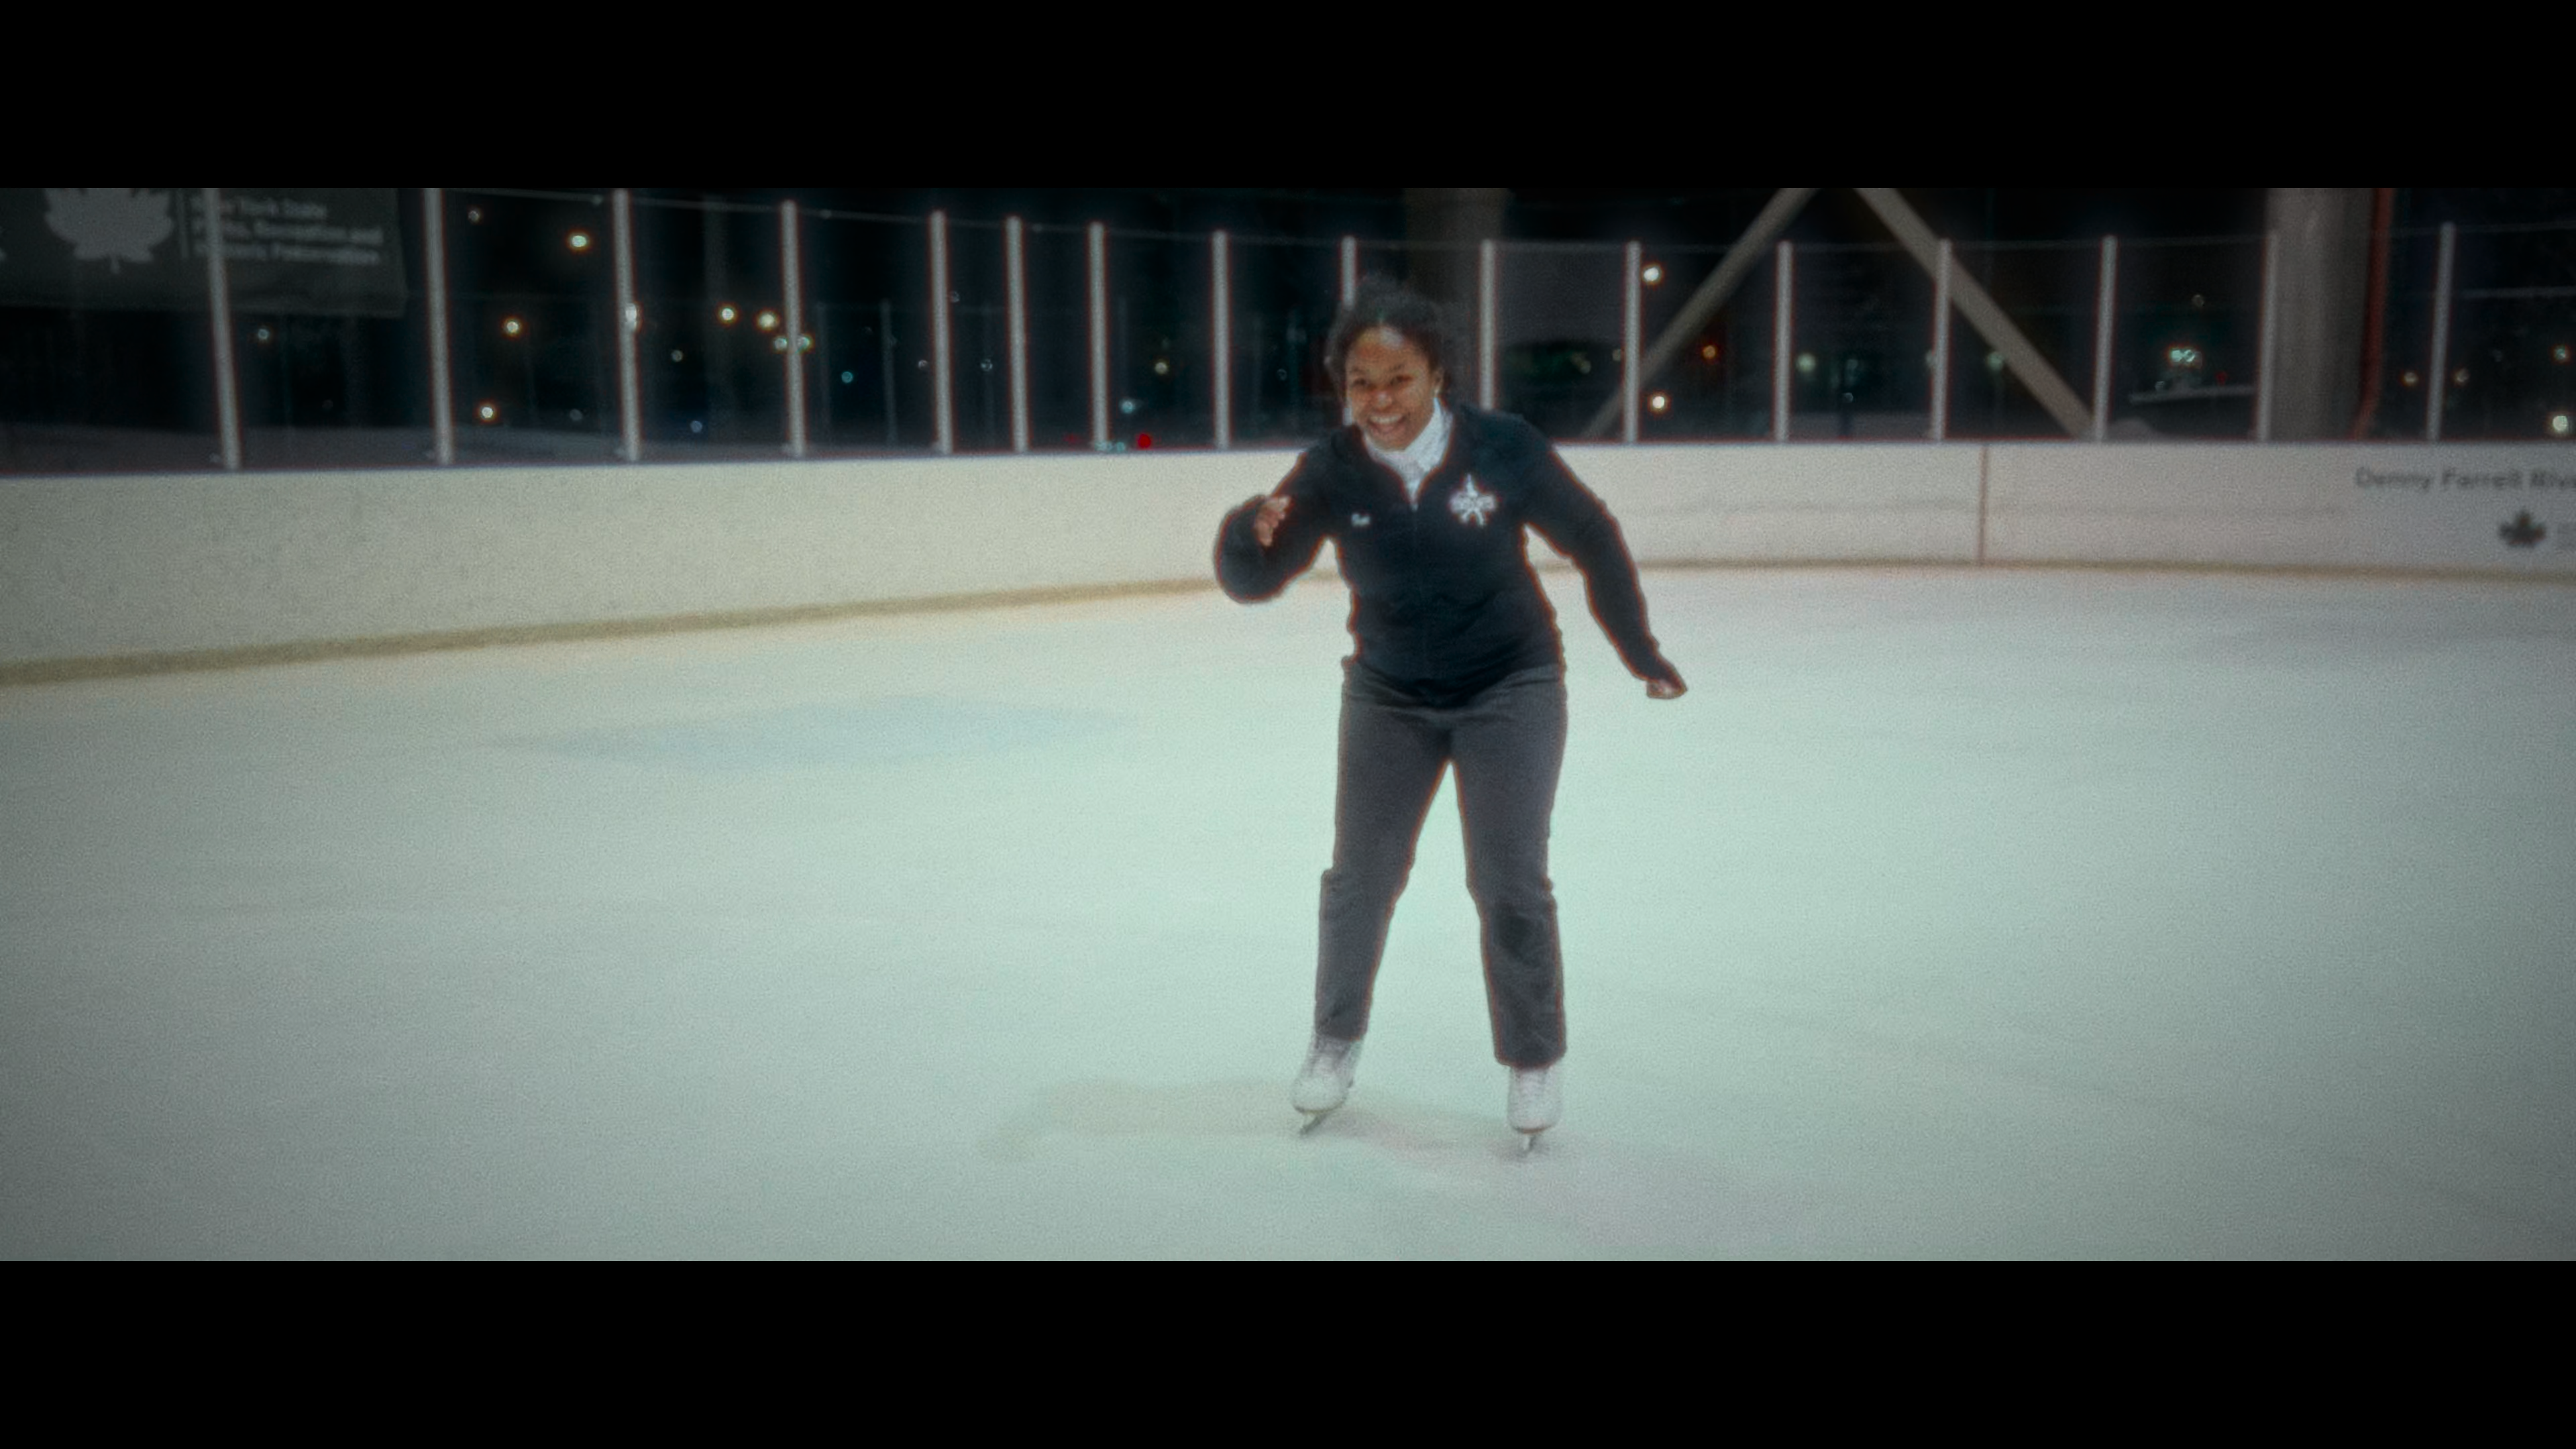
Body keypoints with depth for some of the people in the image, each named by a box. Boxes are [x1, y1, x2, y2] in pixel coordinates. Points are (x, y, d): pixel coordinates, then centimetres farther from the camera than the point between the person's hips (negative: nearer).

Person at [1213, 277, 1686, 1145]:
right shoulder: (1331, 472, -17)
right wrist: (1252, 531, -42)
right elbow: (1251, 584, -20)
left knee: (1509, 883, -1)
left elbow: (1592, 542, -7)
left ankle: (1535, 1059, 19)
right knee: (1359, 877, 8)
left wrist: (1641, 653, -1)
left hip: (1510, 689, -2)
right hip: (1388, 696, 2)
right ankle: (1336, 1041, 30)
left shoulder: (1502, 448, -20)